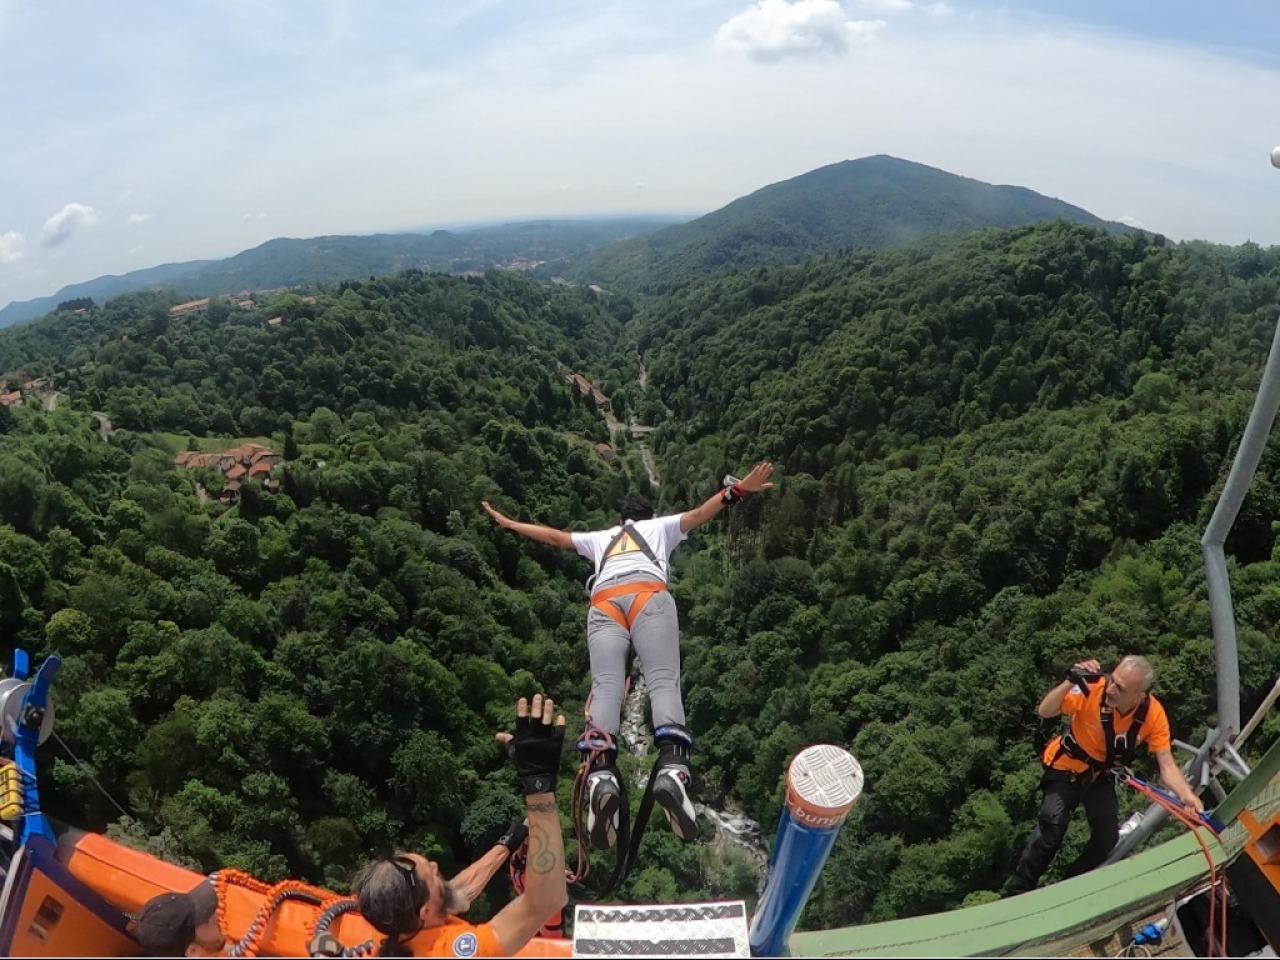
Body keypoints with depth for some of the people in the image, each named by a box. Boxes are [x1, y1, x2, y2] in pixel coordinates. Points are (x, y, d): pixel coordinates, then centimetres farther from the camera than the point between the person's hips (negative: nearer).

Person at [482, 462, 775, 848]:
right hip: (648, 594, -2)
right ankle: (672, 767, -45)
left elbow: (554, 535, 46)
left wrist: (508, 523, 57)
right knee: (663, 680, -19)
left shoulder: (600, 537, 41)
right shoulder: (661, 526, 36)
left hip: (604, 603, 2)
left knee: (605, 685, -17)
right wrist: (737, 490, 15)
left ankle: (601, 774, -43)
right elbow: (698, 514, 21)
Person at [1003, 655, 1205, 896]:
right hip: (1067, 766, -4)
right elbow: (1045, 712, -36)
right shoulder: (1093, 690, -33)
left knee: (1108, 838, -5)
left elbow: (1166, 765, -18)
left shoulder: (1153, 713, -22)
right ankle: (1017, 891, -11)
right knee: (1053, 823, -24)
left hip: (1101, 775, 4)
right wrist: (1070, 682, -50)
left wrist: (1187, 795, -36)